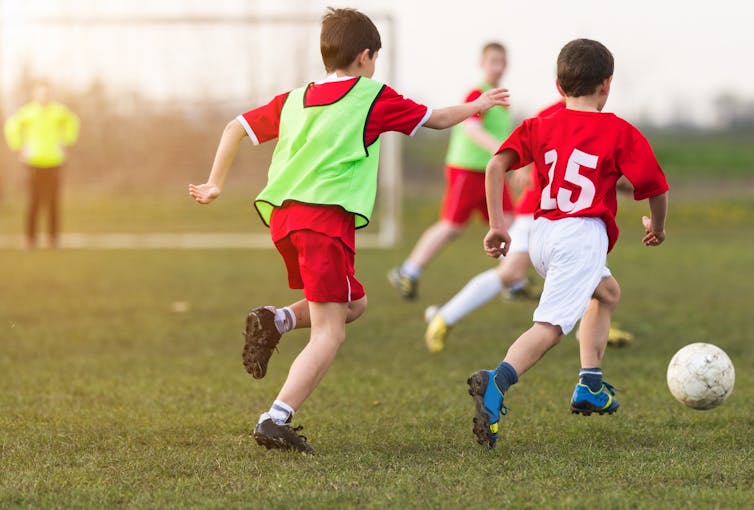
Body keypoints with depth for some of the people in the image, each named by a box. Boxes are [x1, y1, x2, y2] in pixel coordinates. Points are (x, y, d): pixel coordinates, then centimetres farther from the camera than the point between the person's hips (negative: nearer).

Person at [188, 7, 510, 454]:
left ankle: (277, 319, 0)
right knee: (329, 333, -7)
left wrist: (215, 183, 25)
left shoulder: (293, 100, 21)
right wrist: (477, 106, 35)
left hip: (281, 214, 7)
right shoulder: (373, 97, 7)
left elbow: (237, 127, 21)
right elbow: (436, 119, 18)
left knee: (354, 303, 24)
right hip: (326, 215, -7)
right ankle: (277, 419, -21)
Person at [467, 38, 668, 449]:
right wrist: (657, 226, 23)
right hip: (583, 235, -7)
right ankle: (496, 382, -42)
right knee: (551, 325, -17)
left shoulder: (539, 126, 13)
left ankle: (590, 387, 25)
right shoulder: (620, 133, 3)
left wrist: (497, 224, 3)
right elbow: (656, 188, 3)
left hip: (542, 234, 7)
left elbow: (496, 166, 0)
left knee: (607, 292, 31)